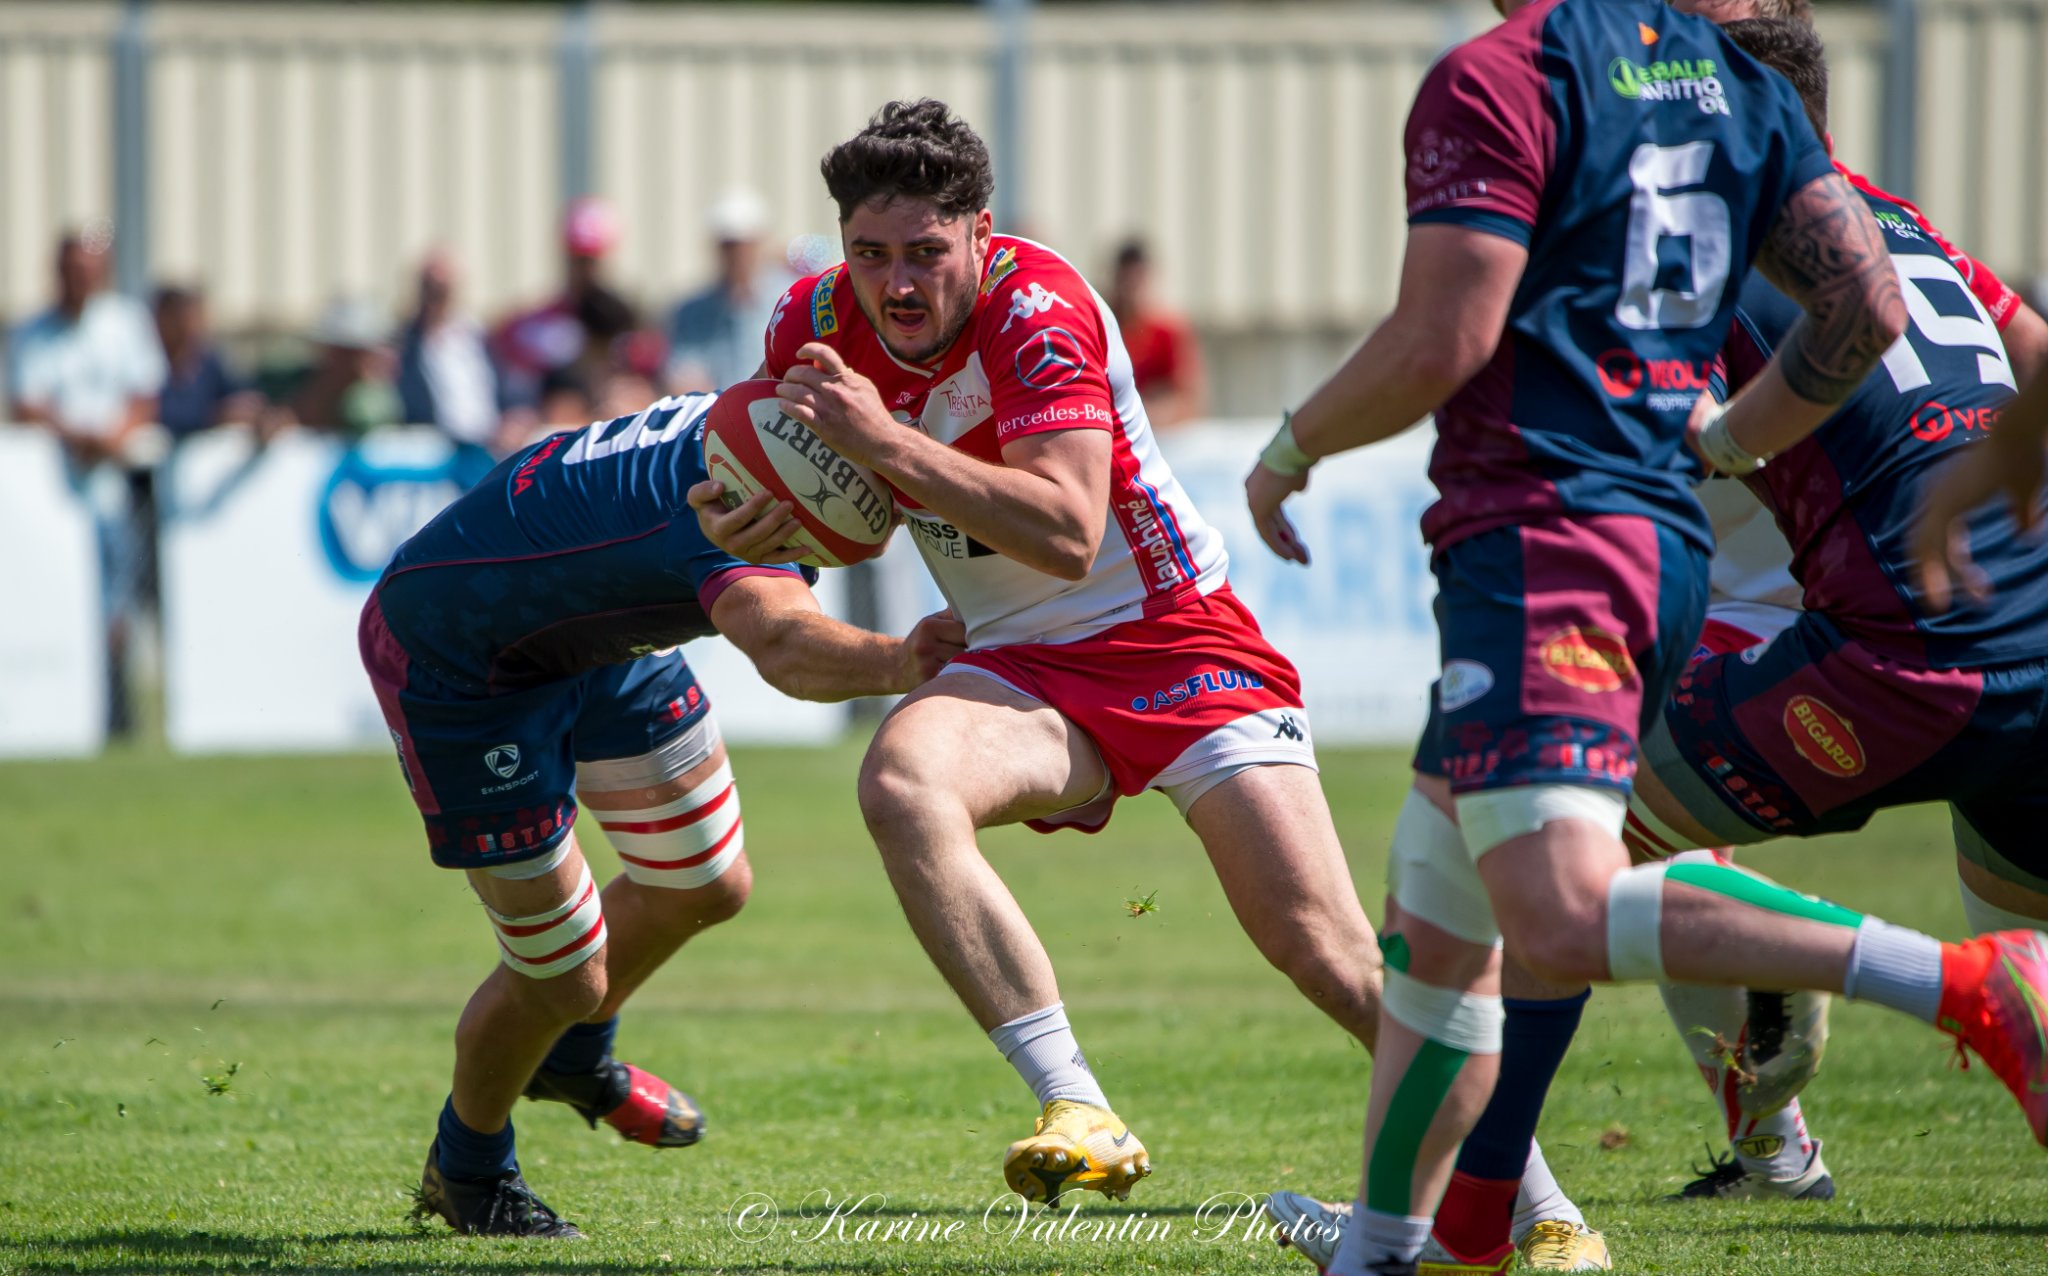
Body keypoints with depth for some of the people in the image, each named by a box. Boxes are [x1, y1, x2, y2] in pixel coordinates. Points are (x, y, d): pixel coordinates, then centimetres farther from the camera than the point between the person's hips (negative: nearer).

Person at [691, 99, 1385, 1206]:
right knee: (902, 782, -31)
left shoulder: (1039, 310, -22)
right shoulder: (815, 324, -5)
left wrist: (886, 442, -36)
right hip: (1022, 667, 4)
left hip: (1177, 640, -4)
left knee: (1319, 948, -12)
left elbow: (1068, 532, -32)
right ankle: (1079, 1116, -32)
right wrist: (752, 524, -9)